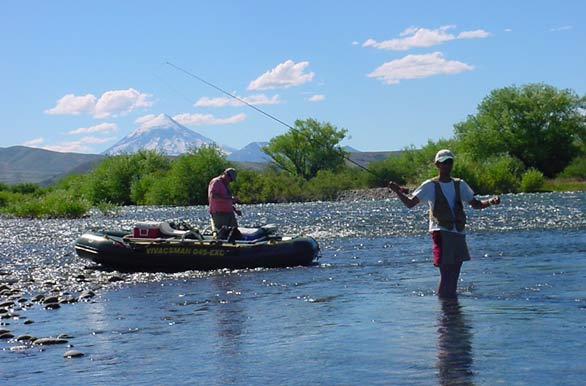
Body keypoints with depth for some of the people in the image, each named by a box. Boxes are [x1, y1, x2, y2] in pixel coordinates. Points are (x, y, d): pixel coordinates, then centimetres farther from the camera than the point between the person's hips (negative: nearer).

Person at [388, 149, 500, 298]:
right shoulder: (430, 186, 0)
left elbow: (475, 204, 16)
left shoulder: (460, 185, 13)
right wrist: (398, 192, -23)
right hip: (440, 232, -5)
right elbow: (410, 203, -5)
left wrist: (490, 201, -3)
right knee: (446, 272, -12)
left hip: (458, 233, 5)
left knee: (454, 273, 8)